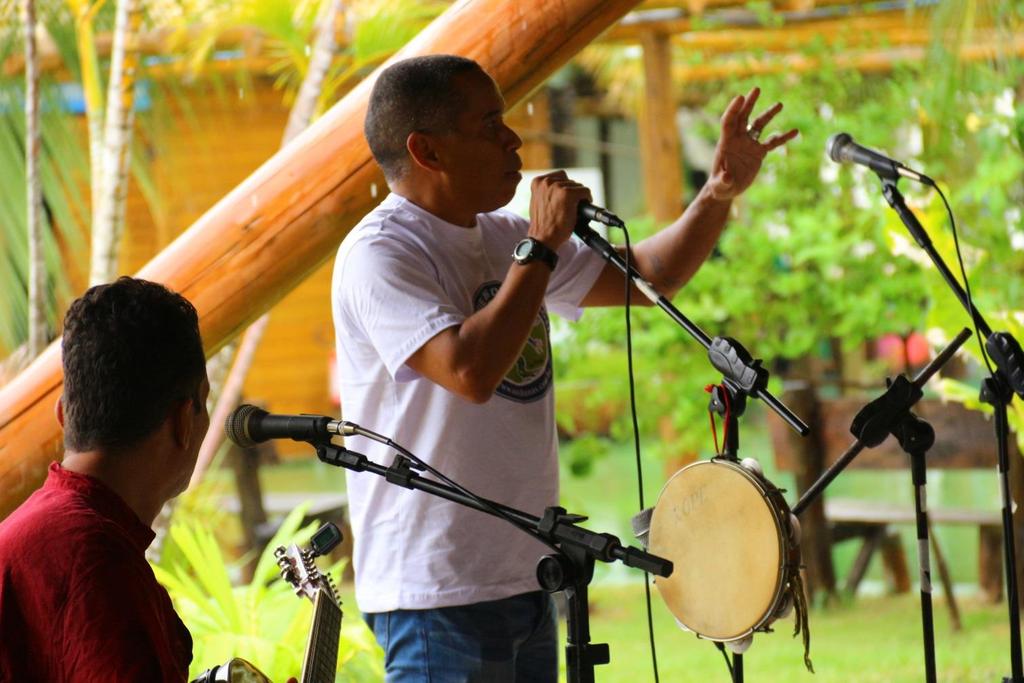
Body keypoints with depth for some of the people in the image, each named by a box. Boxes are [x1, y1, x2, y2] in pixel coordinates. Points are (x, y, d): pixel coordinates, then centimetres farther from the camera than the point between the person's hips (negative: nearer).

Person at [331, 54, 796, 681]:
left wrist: (722, 192, 5)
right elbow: (470, 372, -28)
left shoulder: (501, 237, 11)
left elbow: (648, 276, 20)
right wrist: (541, 248, -18)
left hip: (525, 580, 8)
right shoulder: (379, 254, -14)